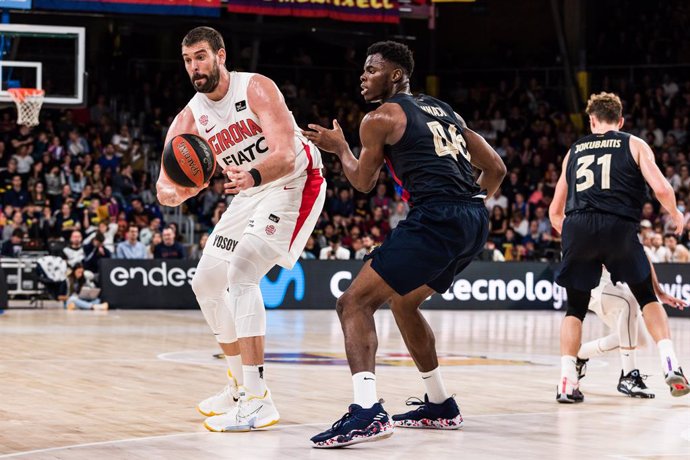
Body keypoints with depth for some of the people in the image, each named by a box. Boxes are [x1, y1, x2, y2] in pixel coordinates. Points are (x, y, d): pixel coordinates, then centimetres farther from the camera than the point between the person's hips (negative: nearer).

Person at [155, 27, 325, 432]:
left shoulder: (256, 89, -20)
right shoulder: (189, 119, -1)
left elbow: (285, 155, -29)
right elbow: (164, 188, -6)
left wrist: (252, 177, -50)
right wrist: (176, 193, -31)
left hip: (294, 183, -8)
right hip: (250, 192, 8)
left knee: (242, 272, -25)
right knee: (206, 283, 9)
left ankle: (257, 401, -29)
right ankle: (240, 386, 24)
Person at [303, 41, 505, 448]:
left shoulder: (381, 118, 3)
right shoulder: (445, 111, 24)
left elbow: (364, 182, 15)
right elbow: (496, 169, 24)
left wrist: (339, 148, 31)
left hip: (435, 218, -8)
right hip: (476, 220, 8)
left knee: (355, 303, -7)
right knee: (403, 301, 29)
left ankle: (367, 412, -25)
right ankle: (440, 406, 34)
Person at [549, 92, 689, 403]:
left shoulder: (574, 150, 24)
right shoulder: (634, 145, 16)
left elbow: (555, 211, 25)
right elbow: (661, 188, 2)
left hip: (577, 226, 2)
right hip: (619, 226, -2)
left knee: (576, 308, 17)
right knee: (647, 297, 19)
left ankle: (567, 381, 4)